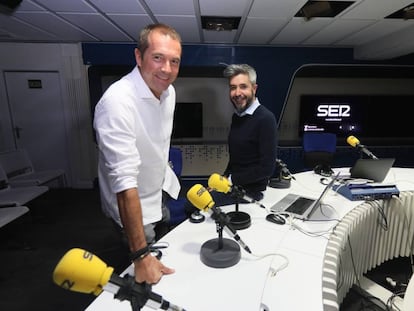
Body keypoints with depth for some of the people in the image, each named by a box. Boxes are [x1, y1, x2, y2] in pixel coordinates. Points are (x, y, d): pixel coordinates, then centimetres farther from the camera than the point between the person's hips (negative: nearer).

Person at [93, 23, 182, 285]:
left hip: (163, 191, 7)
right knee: (150, 284, 14)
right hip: (133, 204, -6)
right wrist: (141, 255, -33)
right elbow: (124, 180, -35)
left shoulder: (169, 91, -6)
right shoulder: (118, 101, -32)